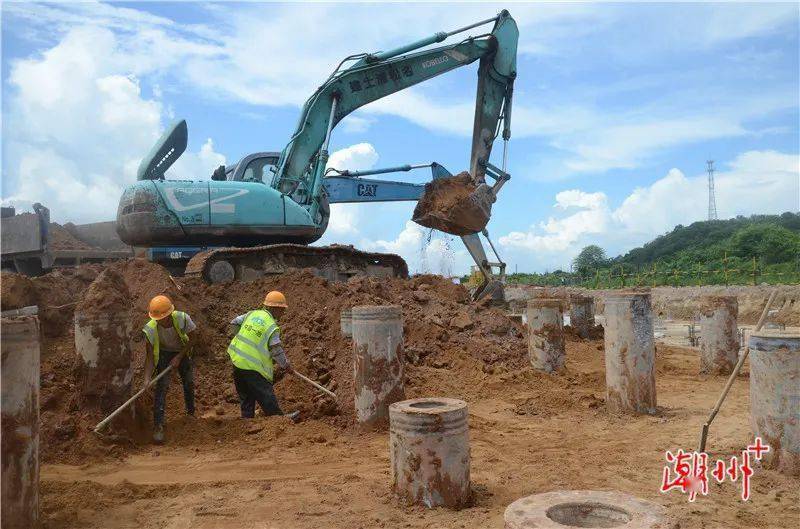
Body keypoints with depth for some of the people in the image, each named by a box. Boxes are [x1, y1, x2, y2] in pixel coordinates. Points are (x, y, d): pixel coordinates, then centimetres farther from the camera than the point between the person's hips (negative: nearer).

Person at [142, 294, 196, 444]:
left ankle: (191, 412, 34)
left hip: (182, 352, 1)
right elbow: (149, 356, -23)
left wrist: (179, 357, -21)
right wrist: (147, 379, -31)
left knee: (189, 382, 7)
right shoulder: (150, 329, -29)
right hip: (164, 354, -1)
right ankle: (158, 426, -14)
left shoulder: (182, 318, -31)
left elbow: (191, 341, -14)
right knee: (161, 386, -16)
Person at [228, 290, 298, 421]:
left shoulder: (252, 313, 5)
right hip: (252, 366, -7)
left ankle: (247, 417, 26)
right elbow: (277, 350, -12)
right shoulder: (272, 327, -14)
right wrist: (286, 365, 3)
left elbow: (234, 322, 18)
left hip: (237, 360, 7)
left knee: (245, 395, 19)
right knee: (266, 394, 1)